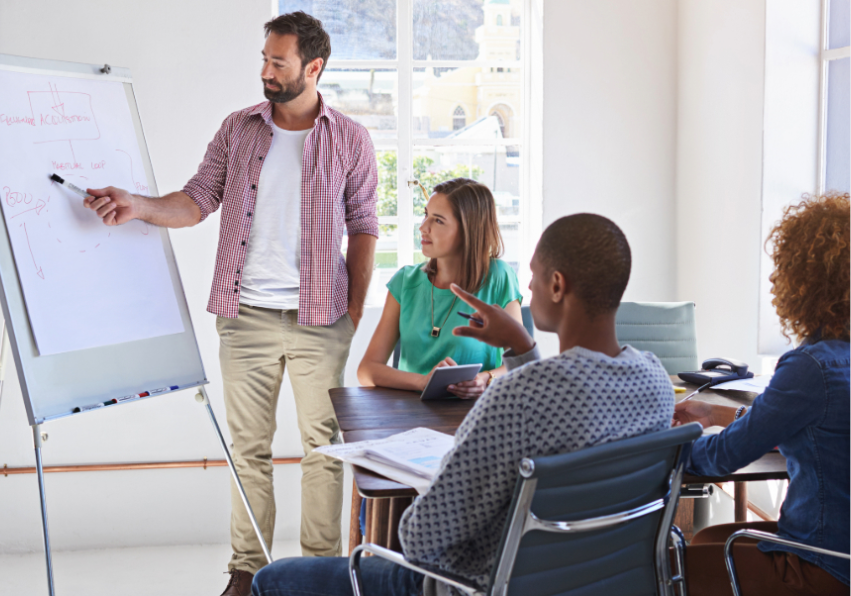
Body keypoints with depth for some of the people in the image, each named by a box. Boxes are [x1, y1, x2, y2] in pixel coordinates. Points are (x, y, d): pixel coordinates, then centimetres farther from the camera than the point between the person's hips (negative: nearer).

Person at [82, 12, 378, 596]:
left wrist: (356, 309, 0)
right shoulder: (237, 129, 8)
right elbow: (199, 200, 3)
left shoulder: (350, 139, 2)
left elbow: (363, 227, 4)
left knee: (322, 443, 4)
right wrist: (140, 205, -16)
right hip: (247, 316, 2)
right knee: (249, 445, 8)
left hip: (319, 318, -2)